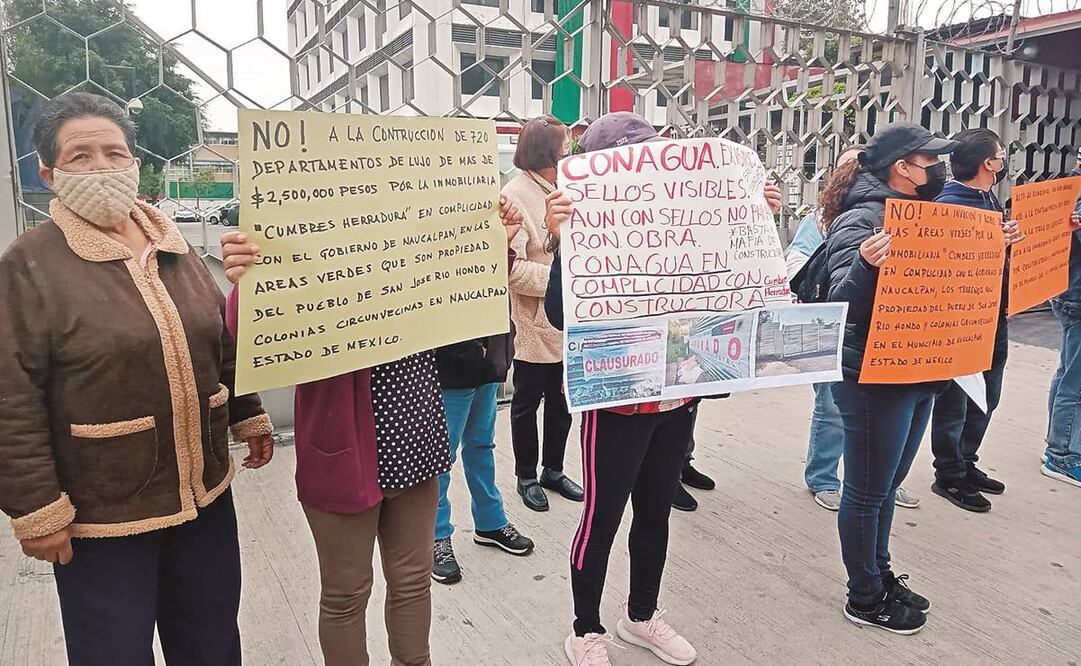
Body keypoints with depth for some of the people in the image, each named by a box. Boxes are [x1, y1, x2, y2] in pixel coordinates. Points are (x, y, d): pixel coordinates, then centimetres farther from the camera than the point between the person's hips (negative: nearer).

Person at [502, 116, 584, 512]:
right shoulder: (516, 195, -15)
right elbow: (511, 268, -23)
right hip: (534, 324, -7)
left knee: (562, 401, 18)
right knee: (527, 403, 10)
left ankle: (553, 470, 35)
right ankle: (526, 477, 28)